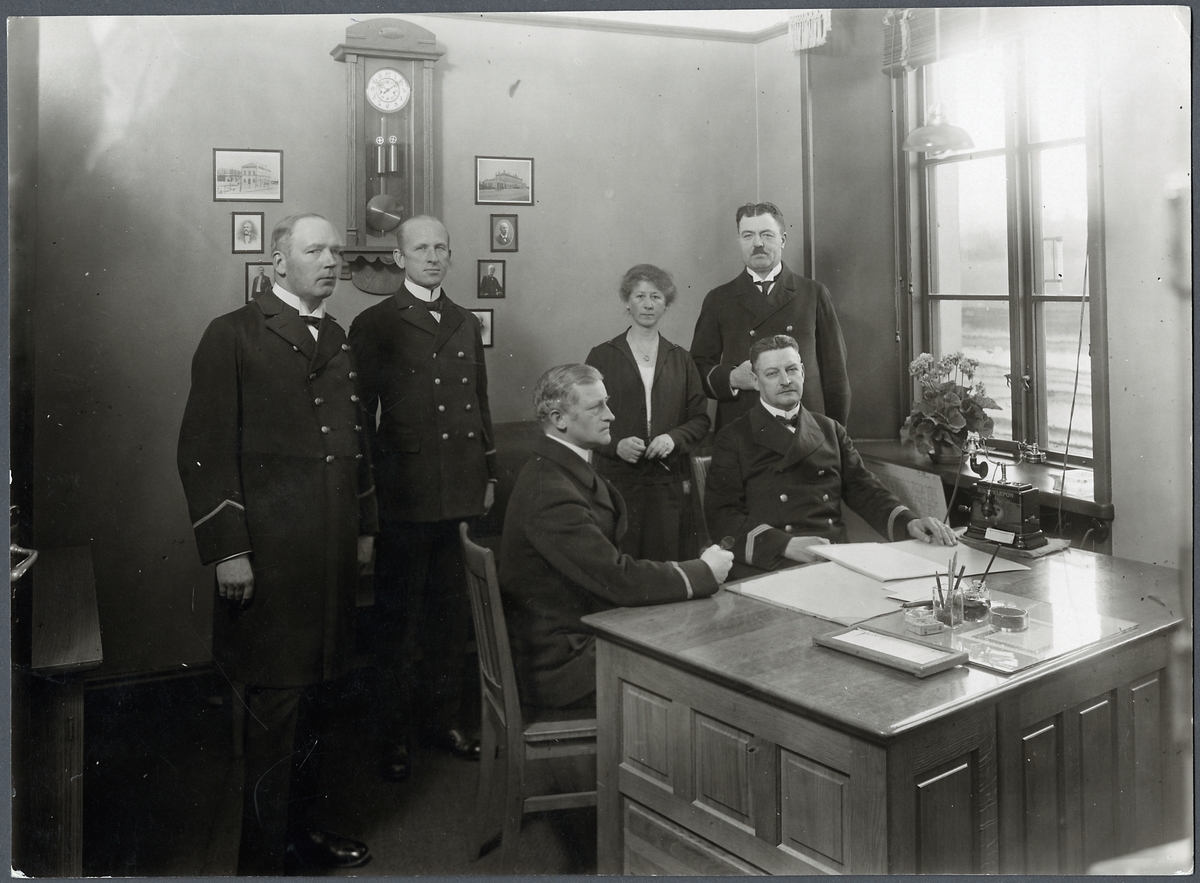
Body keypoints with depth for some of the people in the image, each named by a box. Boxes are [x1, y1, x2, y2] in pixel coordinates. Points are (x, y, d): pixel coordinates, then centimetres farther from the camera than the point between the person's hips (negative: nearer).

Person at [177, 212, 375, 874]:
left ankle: (296, 826, 31)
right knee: (275, 706, 0)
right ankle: (262, 856, 16)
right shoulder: (233, 336, -4)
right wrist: (227, 551, -13)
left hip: (332, 552, 6)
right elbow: (205, 449, -8)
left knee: (312, 696, 14)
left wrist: (365, 527, 16)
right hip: (268, 554, -6)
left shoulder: (339, 341, 15)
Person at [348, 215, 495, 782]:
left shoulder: (467, 323, 15)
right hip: (404, 495, -4)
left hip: (464, 494, 5)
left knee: (454, 612, 11)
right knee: (398, 618, 5)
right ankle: (394, 731, 17)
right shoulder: (374, 325, 0)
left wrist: (490, 473, 14)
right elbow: (360, 412, -2)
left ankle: (445, 717, 25)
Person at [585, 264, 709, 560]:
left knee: (669, 565, 0)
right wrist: (615, 444, -13)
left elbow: (700, 419, 13)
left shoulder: (680, 359, 14)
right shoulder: (602, 357, 6)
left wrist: (674, 438, -7)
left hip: (669, 481, 2)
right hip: (617, 479, -2)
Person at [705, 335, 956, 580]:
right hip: (770, 569, -5)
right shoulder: (733, 439, 7)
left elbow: (864, 490, 17)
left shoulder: (831, 431, 22)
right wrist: (785, 544, -18)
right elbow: (721, 514, -3)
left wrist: (909, 522, -4)